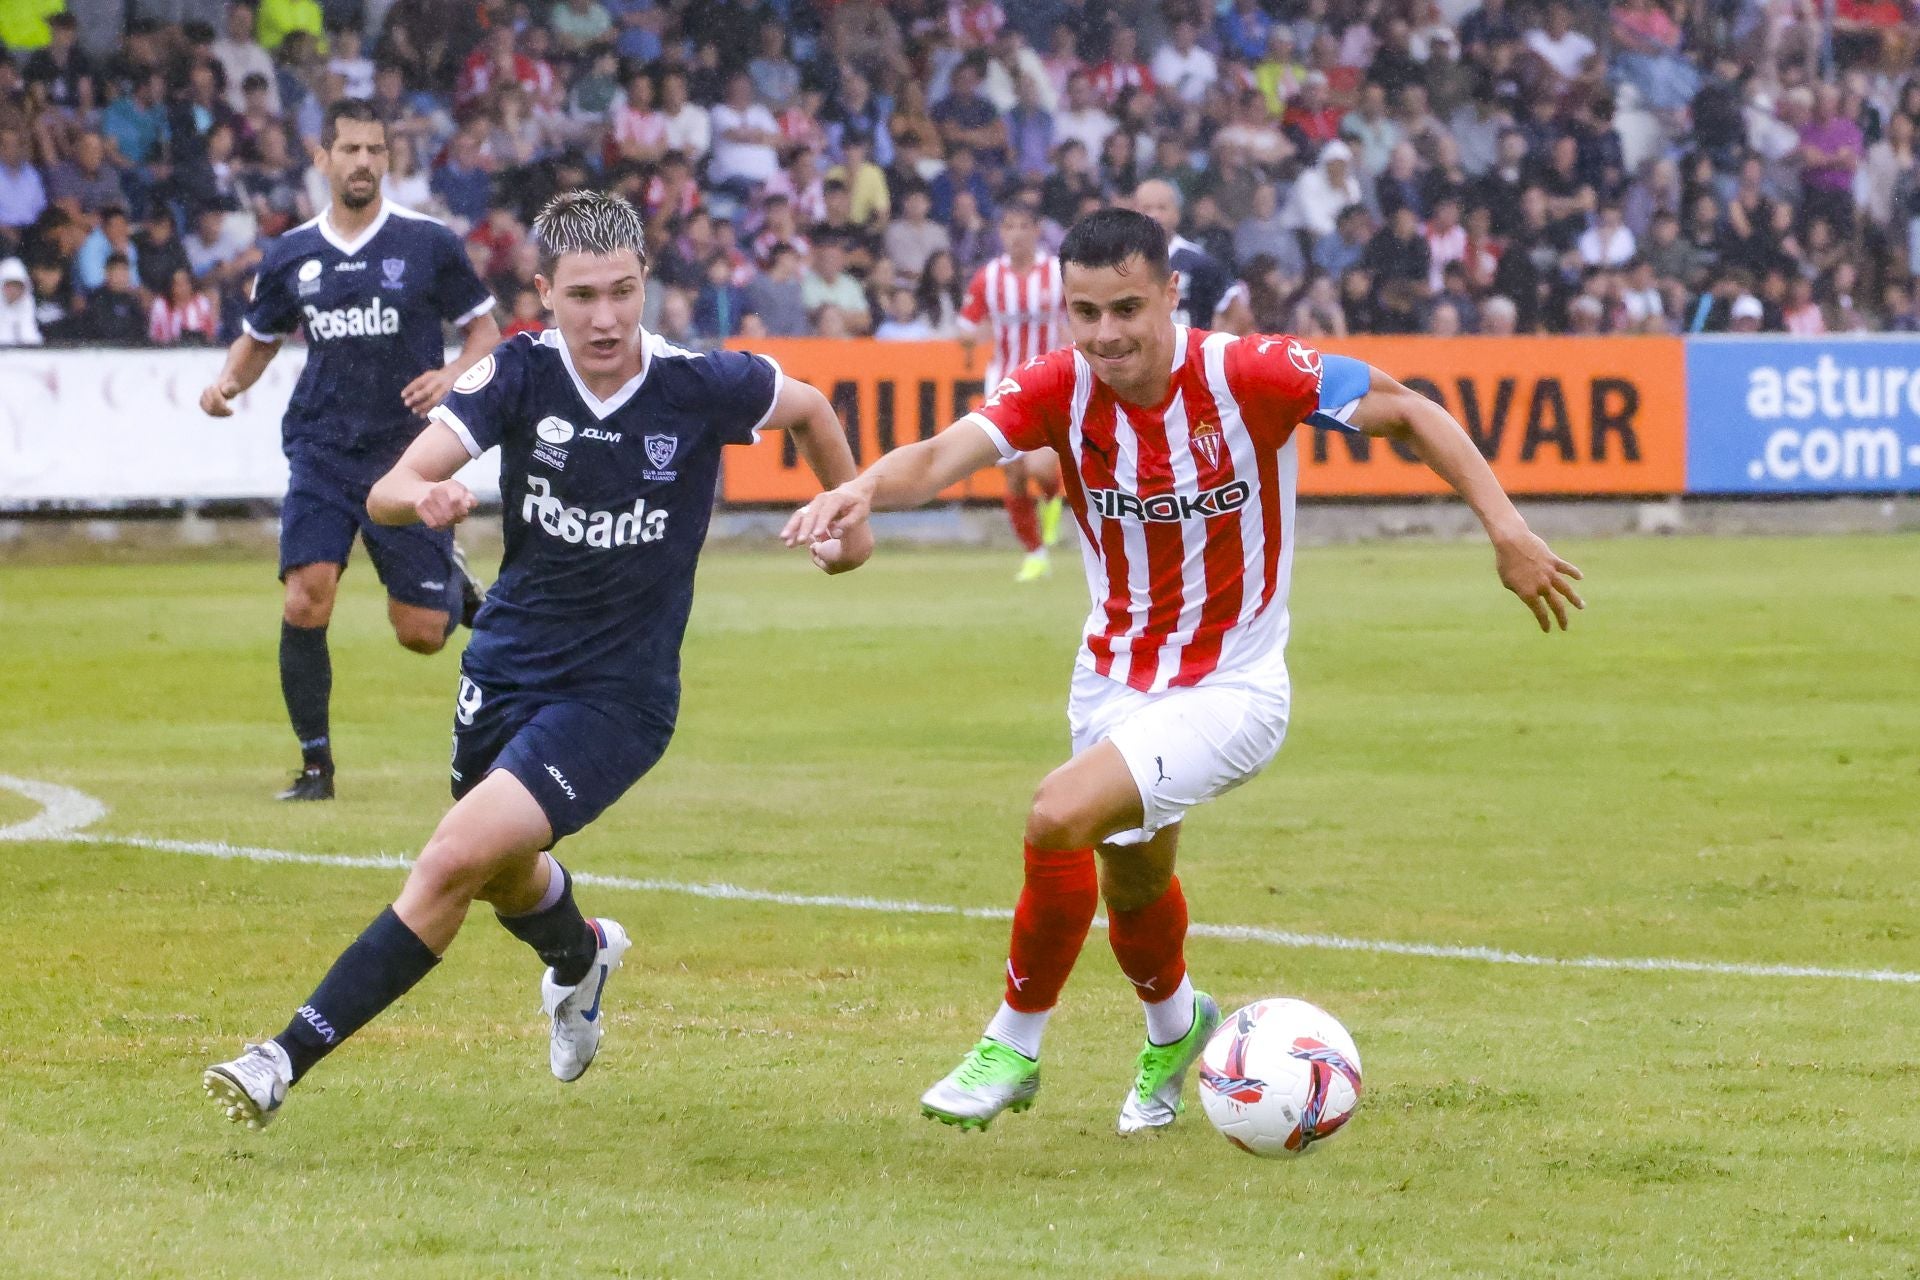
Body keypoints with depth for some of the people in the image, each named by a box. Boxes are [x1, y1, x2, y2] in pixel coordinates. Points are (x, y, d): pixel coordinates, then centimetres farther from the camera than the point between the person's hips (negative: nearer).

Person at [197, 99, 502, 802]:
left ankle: (454, 586, 38)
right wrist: (228, 381, -2)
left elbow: (485, 329, 5)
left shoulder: (429, 242, -3)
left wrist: (453, 373, -16)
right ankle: (315, 763, -2)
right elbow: (259, 339, 19)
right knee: (305, 602, -17)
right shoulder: (290, 255, 5)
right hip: (322, 449, 1)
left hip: (407, 452, -1)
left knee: (421, 633, 0)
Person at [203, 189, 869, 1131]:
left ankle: (287, 1060, -18)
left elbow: (810, 408, 6)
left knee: (456, 859, -21)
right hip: (506, 666, 4)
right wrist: (423, 497, -42)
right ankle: (580, 957, 62)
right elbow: (386, 492, -20)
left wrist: (850, 519, 17)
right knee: (504, 878, 25)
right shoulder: (520, 373, -13)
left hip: (616, 698, -4)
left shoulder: (700, 385, -16)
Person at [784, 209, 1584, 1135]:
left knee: (1060, 817, -24)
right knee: (1132, 880, 23)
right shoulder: (1059, 389, -15)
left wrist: (1506, 530, -17)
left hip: (1230, 690, -5)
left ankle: (1014, 1047, -3)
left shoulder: (1249, 376, -23)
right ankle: (1175, 1025, 57)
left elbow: (1407, 413, -11)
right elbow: (942, 457, -31)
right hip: (1113, 679, 5)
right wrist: (863, 489, -53)